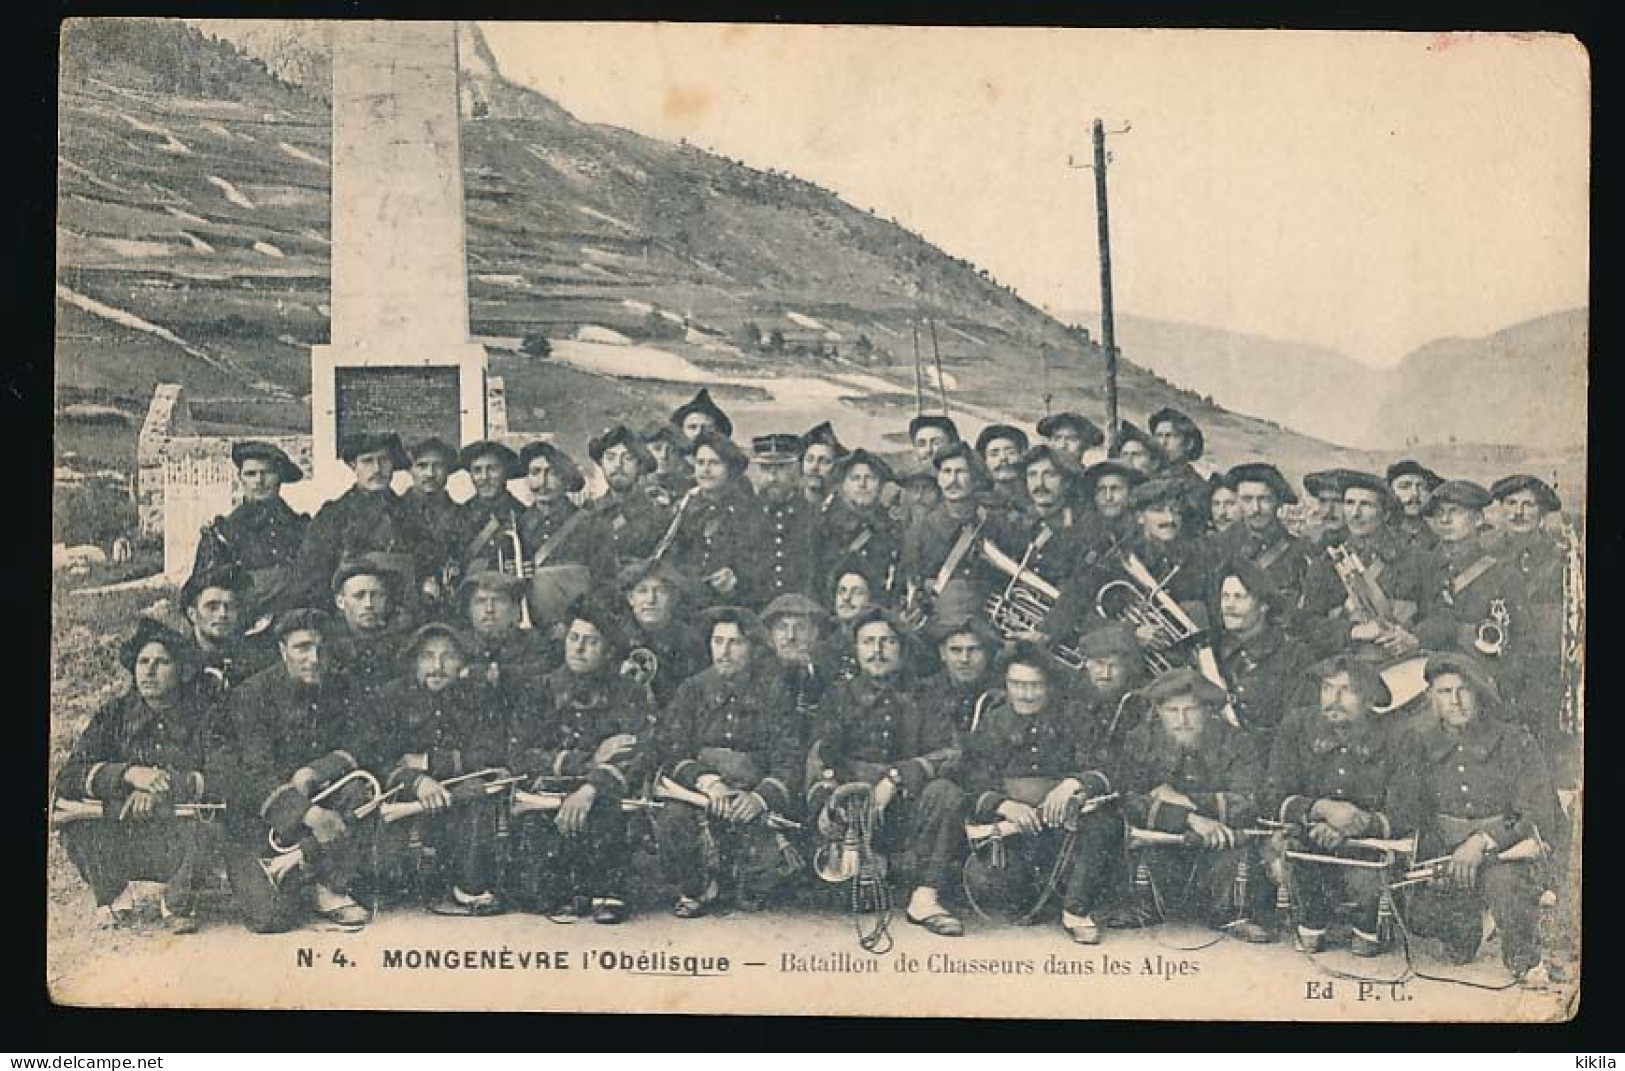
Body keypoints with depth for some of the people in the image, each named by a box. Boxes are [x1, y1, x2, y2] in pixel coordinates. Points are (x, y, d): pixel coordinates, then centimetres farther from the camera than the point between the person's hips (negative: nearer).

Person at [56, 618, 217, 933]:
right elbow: (67, 779, -8)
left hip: (176, 846, -2)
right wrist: (128, 774, -24)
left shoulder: (203, 717, -3)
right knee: (73, 816, -25)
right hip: (118, 846, 2)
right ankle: (113, 898, 3)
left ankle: (178, 901, -2)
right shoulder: (114, 716, 3)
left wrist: (165, 785, -26)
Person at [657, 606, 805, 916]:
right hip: (698, 791, 1)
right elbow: (671, 753, 1)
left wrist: (761, 797, -20)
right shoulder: (692, 690, 9)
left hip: (756, 795, -1)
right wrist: (707, 782, -18)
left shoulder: (774, 693, 6)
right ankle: (698, 890, -2)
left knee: (774, 861, -27)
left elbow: (789, 762, -1)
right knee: (673, 822, -32)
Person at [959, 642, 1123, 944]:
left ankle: (1077, 910, -14)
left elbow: (1102, 773, -3)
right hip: (1009, 828, 0)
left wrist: (1073, 783, -25)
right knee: (984, 882, -29)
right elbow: (974, 791, 0)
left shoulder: (1074, 717, 4)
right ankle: (1037, 894, 7)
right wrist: (1005, 806, -22)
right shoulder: (990, 724, 6)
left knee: (1105, 820, -33)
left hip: (1065, 823, 0)